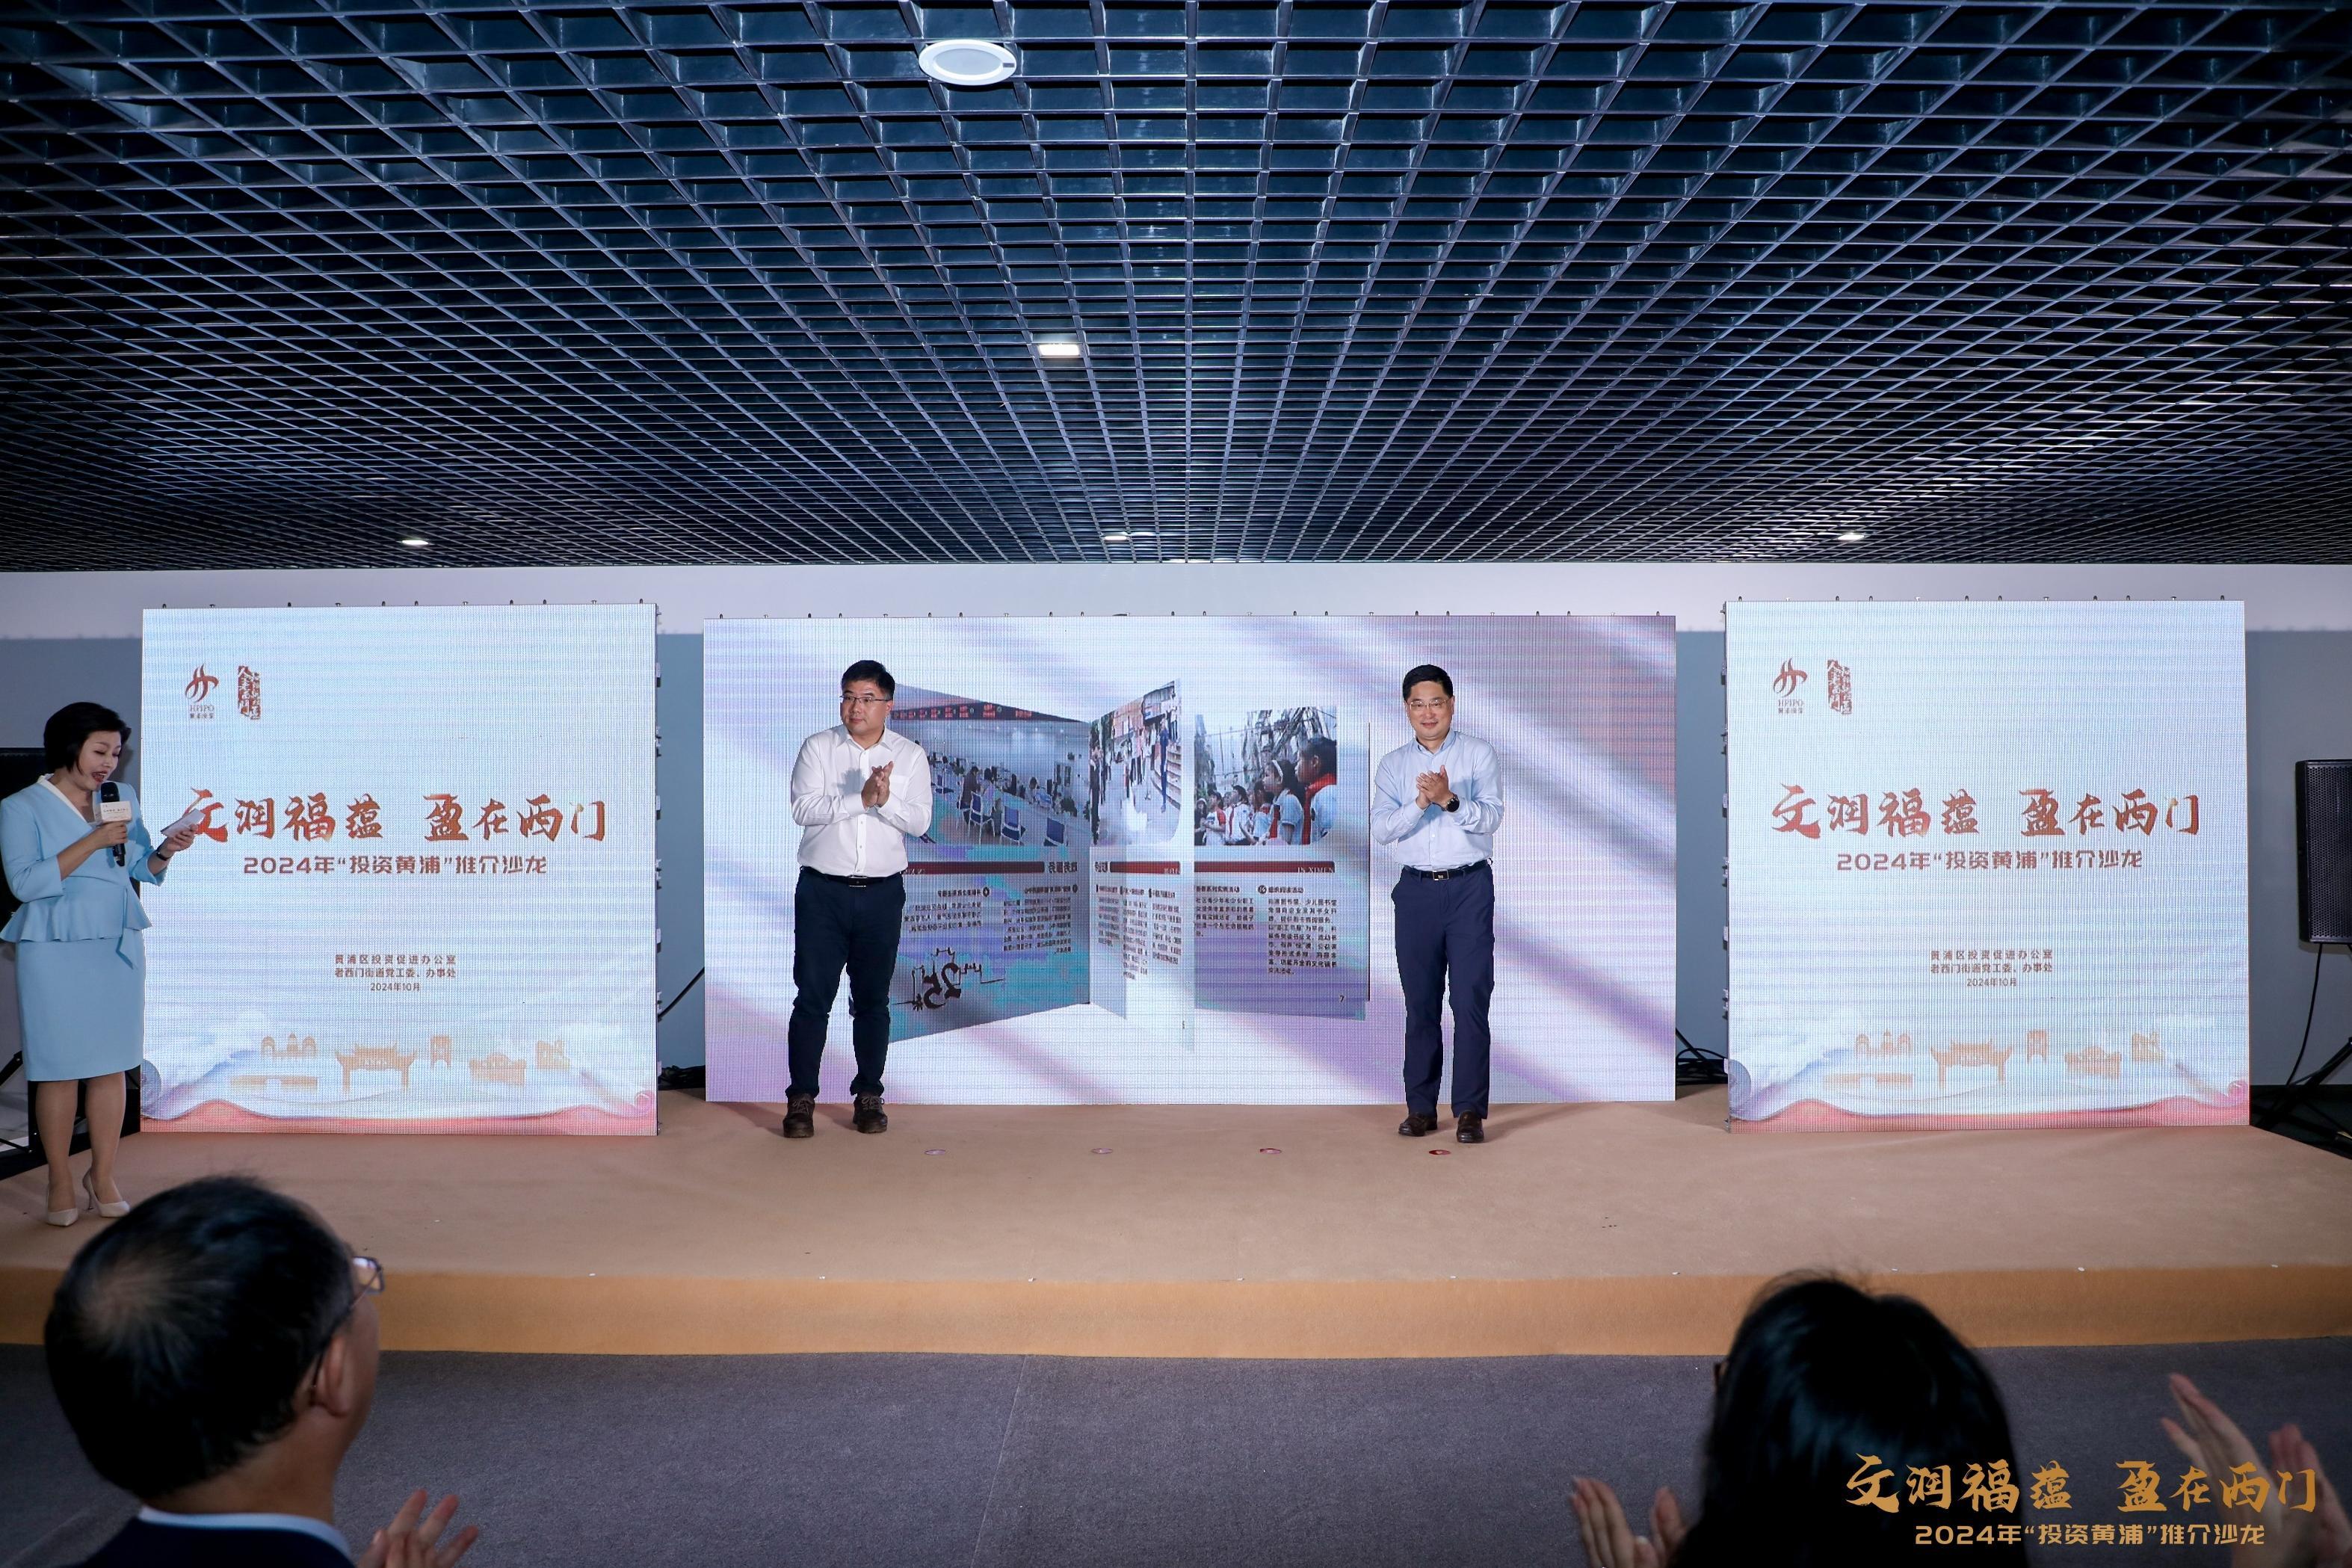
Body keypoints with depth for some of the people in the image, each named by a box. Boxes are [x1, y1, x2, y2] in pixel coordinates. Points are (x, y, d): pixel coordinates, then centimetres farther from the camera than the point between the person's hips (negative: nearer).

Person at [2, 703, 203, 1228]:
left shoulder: (124, 797, 9)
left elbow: (143, 871, 13)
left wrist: (166, 851, -8)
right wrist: (93, 842, -21)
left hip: (119, 947, 4)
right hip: (55, 951, -4)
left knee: (111, 1066, 6)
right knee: (60, 1070, 1)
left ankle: (103, 1176, 16)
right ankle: (61, 1183, 13)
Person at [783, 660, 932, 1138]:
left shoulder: (910, 755, 5)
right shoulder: (817, 748, 2)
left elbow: (919, 822, -4)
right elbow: (803, 809, -12)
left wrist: (887, 800, -21)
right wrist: (861, 798, -20)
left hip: (882, 894, 1)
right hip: (823, 890, -1)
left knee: (873, 999, 8)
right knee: (812, 995, 0)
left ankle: (868, 1097, 18)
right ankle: (801, 1099, 8)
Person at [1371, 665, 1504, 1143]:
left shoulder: (1478, 754, 4)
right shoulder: (1394, 764, 9)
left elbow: (1491, 816, -8)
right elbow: (1382, 829, -3)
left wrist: (1450, 799, -24)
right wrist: (1421, 803, -19)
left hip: (1470, 888, -2)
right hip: (1416, 889, 2)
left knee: (1471, 998, -6)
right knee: (1420, 1001, 6)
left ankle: (1470, 1110, -1)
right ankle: (1420, 1107, 13)